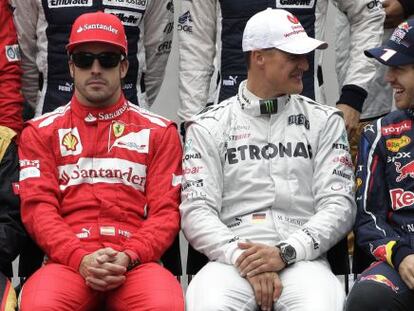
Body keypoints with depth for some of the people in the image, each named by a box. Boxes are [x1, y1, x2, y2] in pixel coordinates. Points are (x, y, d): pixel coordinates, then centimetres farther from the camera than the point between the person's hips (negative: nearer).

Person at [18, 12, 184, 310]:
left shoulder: (159, 131, 16)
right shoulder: (41, 131, 16)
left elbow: (166, 210, 8)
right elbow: (38, 206, 5)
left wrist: (128, 258, -11)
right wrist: (80, 258, -13)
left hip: (137, 262, 0)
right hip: (67, 260, 0)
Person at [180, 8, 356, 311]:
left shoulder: (324, 121, 14)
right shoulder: (209, 126, 11)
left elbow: (339, 204, 5)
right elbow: (196, 210, 1)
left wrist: (286, 252, -11)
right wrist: (242, 258, -16)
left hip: (303, 260, 1)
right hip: (231, 259, 0)